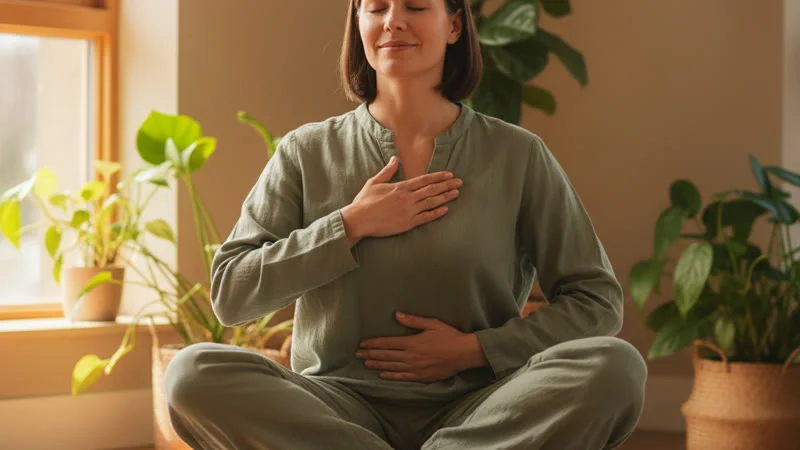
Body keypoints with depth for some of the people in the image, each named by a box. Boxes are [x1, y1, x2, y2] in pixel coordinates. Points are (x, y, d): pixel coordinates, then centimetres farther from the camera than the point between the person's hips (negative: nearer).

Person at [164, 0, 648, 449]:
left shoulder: (517, 155, 5)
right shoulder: (308, 153, 6)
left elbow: (598, 300, 5)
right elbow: (229, 292, 1)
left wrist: (472, 350, -7)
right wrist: (350, 225, -8)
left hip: (475, 409, 0)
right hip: (343, 406, 1)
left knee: (615, 366, -28)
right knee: (195, 373, -28)